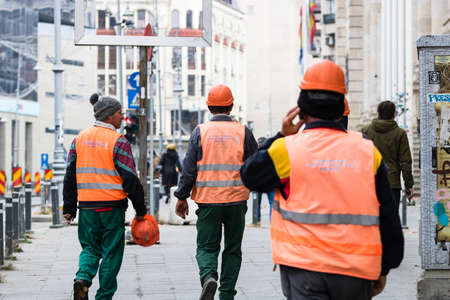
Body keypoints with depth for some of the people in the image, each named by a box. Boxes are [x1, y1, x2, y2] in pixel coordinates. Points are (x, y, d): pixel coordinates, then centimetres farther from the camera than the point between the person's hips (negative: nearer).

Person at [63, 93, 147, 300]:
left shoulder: (80, 138, 8)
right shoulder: (118, 141, -9)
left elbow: (70, 176, 10)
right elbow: (130, 178, -10)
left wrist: (69, 208, 15)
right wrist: (140, 210, -3)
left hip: (87, 205, 5)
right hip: (112, 205, -4)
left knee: (90, 248, 16)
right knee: (111, 252, 7)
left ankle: (83, 278, -11)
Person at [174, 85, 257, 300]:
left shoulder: (200, 131, -3)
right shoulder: (243, 132, -1)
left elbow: (189, 168, -3)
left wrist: (182, 197, 4)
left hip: (208, 201, -1)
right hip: (236, 201, 1)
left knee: (206, 247, 8)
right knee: (233, 250, 12)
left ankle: (208, 277, -20)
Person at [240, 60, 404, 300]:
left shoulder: (286, 150, -6)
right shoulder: (368, 152, 3)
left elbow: (249, 176, 13)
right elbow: (389, 219, 6)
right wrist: (383, 270, 16)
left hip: (304, 269, -2)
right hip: (355, 272, 3)